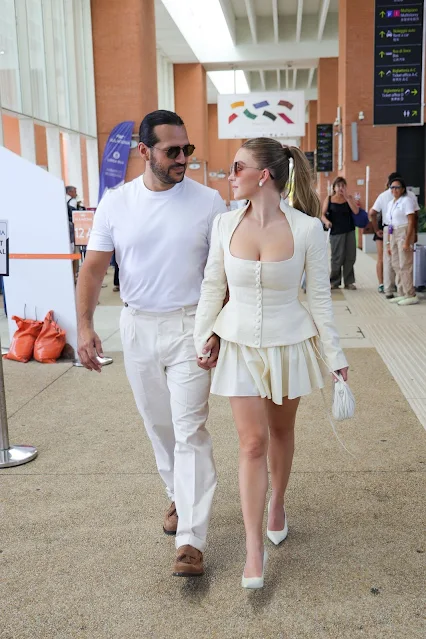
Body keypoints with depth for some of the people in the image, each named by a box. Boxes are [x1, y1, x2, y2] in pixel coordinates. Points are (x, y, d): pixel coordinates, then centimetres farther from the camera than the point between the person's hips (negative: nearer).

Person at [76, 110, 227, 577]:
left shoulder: (208, 202, -6)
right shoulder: (116, 203, -1)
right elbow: (93, 267, -1)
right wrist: (84, 325, -14)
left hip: (189, 327, -3)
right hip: (137, 327, 3)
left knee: (189, 430, -5)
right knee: (158, 425, 17)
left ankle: (191, 540, 0)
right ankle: (179, 496, 40)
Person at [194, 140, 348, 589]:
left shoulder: (307, 229, -12)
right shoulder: (225, 224, -6)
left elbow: (319, 296, -5)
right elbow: (213, 286, 5)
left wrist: (334, 356, -2)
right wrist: (204, 336, 3)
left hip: (290, 345, 0)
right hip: (239, 345, 1)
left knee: (281, 431, 17)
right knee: (253, 441, -1)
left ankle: (277, 504, 44)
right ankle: (254, 550, 8)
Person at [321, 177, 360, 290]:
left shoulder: (349, 198, 8)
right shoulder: (329, 199, 3)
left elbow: (356, 211, -7)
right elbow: (323, 214, -1)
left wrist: (347, 197, -11)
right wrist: (326, 221, -22)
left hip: (349, 231, 3)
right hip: (336, 232, -2)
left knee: (350, 257, 4)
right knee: (337, 258, 0)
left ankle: (348, 282, 15)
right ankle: (334, 282, 13)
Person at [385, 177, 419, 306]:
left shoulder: (406, 200, -7)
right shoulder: (390, 203, 16)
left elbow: (411, 222, -13)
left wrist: (407, 241, -20)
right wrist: (389, 243, 15)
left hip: (404, 233, -8)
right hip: (393, 235, 8)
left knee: (405, 265, -9)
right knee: (396, 266, 8)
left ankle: (411, 295, -4)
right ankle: (401, 294, 15)